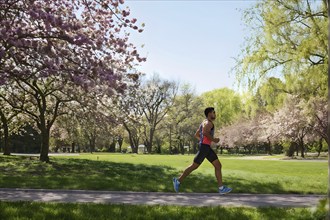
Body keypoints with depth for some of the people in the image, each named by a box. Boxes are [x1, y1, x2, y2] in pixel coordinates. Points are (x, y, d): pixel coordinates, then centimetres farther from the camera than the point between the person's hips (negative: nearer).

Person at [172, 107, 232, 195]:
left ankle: (221, 188, 1)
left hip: (207, 148, 10)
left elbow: (196, 135, 27)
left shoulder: (205, 123, 22)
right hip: (204, 147, -10)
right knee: (194, 166, -3)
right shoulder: (208, 122, -10)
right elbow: (205, 132, -29)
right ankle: (178, 181, 9)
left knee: (218, 165, 3)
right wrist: (214, 139, -17)